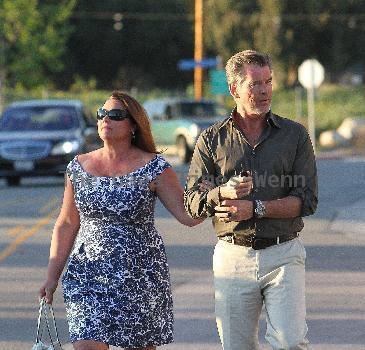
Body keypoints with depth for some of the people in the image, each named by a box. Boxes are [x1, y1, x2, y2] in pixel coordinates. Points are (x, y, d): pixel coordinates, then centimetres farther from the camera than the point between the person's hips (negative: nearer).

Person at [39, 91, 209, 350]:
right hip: (87, 275, 2)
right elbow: (67, 225, 11)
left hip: (140, 277, -2)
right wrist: (52, 277, 9)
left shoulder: (153, 168, -4)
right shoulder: (79, 167, 7)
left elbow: (189, 216, -6)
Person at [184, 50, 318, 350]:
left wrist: (255, 208, -14)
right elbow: (192, 202, 1)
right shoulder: (212, 139, 8)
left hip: (283, 255, -1)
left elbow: (307, 199, -3)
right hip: (233, 255, 1)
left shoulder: (295, 135, 5)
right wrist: (223, 193, -20)